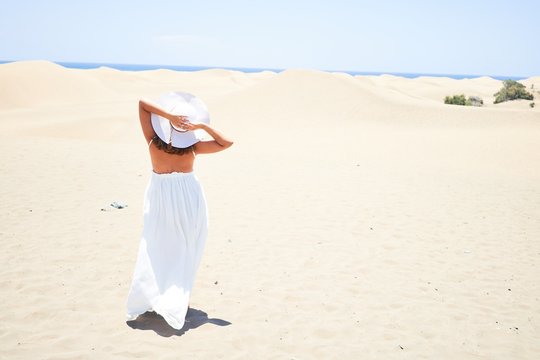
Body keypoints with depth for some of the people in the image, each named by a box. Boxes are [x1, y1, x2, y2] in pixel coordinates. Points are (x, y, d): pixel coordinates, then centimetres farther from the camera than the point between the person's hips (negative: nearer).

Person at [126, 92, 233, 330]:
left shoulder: (154, 140, -9)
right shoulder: (193, 146, -11)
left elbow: (142, 103, -8)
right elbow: (227, 143, -3)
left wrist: (169, 115, -18)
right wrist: (203, 126, -11)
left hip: (159, 196, 1)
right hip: (188, 197, -1)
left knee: (154, 248, 13)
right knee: (184, 250, 9)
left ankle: (146, 297, 9)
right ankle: (178, 300, 13)